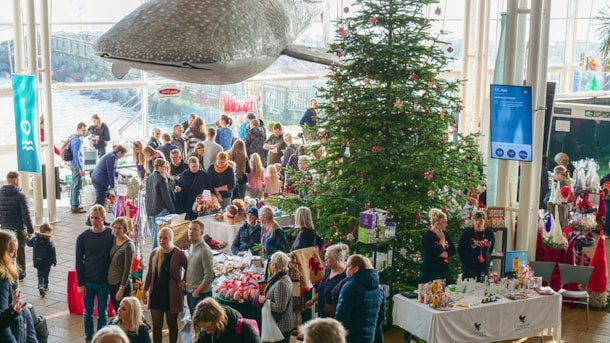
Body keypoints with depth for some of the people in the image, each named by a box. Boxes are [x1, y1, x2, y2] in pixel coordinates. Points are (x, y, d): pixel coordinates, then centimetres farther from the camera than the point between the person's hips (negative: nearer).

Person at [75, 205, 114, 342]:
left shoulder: (111, 235, -7)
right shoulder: (83, 237, -6)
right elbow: (78, 262, -2)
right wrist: (80, 283, -4)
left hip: (104, 282, 0)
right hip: (87, 282, 0)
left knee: (102, 313, 9)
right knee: (88, 312, 12)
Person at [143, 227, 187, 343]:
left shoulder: (179, 254, -9)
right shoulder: (154, 253, 3)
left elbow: (188, 268, 4)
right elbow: (150, 273, 9)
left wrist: (183, 282, -3)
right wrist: (145, 291, 9)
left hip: (172, 294, -3)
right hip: (156, 294, 3)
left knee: (172, 324, 11)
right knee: (156, 325, 4)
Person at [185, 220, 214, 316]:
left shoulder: (205, 250, -18)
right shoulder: (191, 248, 9)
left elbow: (209, 277, -20)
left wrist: (197, 292, -14)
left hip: (200, 294, -8)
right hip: (190, 293, 8)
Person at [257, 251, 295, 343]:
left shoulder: (281, 284, -26)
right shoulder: (285, 277, 6)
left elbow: (280, 307, -27)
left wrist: (264, 300, -17)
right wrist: (266, 297, 5)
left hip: (281, 326, -10)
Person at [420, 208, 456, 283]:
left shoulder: (445, 234, 11)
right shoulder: (427, 236, -11)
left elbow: (453, 250, 8)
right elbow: (436, 252, -19)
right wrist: (442, 238, -9)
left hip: (445, 271, 7)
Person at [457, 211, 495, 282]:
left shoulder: (490, 233, 2)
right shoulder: (467, 232, -6)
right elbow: (460, 249, 2)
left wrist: (487, 260, 13)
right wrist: (465, 261, 6)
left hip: (484, 267, 3)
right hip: (469, 267, -3)